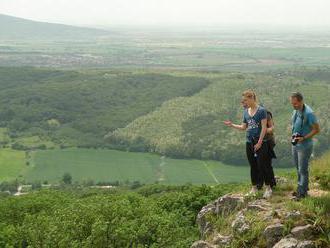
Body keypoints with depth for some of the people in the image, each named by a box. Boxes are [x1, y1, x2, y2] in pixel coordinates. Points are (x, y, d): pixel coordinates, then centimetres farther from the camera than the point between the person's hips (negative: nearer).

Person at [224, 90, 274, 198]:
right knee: (253, 165, 11)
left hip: (260, 142, -6)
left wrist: (259, 142, -14)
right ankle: (254, 187, 21)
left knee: (262, 165, -5)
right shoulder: (245, 112, 9)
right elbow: (243, 127, 15)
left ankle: (268, 188, 5)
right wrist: (231, 125, 3)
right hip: (249, 142, 6)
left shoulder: (261, 110, -9)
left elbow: (264, 127, -11)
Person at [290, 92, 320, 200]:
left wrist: (303, 138, -23)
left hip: (304, 146, -8)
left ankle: (302, 192, 7)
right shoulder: (296, 111, 4)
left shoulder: (308, 113, -21)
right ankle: (301, 188, 29)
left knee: (303, 170, -1)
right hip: (295, 144, 8)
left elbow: (317, 129, -17)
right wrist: (293, 136, 8)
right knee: (298, 168, 16)